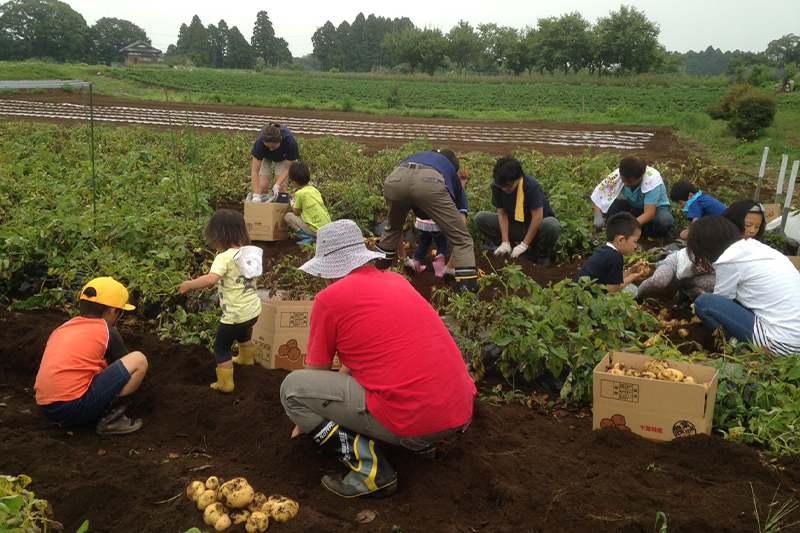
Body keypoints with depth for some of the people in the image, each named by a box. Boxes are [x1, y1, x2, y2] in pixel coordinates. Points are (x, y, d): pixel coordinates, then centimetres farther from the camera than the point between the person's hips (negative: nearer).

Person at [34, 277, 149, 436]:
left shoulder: (62, 328, 20)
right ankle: (109, 420, -2)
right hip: (75, 407, -7)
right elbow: (126, 365, 15)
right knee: (139, 360, -3)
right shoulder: (106, 331, 3)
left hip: (45, 408, 8)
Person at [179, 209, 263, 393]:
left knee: (221, 347, 10)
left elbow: (211, 278, -37)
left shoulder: (224, 257, -21)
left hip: (235, 314, -8)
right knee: (243, 333, 37)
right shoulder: (249, 253, 3)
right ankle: (247, 358, 61)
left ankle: (225, 383, 16)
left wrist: (189, 284, -24)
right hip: (254, 309, 8)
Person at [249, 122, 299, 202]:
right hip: (264, 156, 0)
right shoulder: (260, 142, -41)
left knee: (281, 186, -13)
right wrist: (256, 196, -44)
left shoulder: (290, 141, -40)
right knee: (263, 186, -12)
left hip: (283, 157, 0)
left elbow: (287, 168, -27)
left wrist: (277, 186, -40)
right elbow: (255, 170, -37)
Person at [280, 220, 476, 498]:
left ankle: (369, 468, -5)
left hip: (412, 423, -8)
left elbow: (316, 374, 10)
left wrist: (305, 418, 32)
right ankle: (423, 443, 21)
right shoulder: (397, 280, 16)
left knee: (291, 387, 3)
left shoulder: (328, 299, -5)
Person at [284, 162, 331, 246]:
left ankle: (308, 238, -6)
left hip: (317, 230, -7)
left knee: (288, 216, 5)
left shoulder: (299, 193, -10)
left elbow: (296, 213, -1)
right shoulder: (315, 190, 10)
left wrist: (292, 205, 21)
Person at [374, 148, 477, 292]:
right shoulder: (451, 172, 38)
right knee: (462, 238, 10)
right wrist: (452, 266, 46)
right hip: (430, 183, -4)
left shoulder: (413, 157, 46)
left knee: (392, 227, 35)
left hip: (395, 179, 4)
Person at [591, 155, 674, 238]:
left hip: (655, 207, -3)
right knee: (609, 205, -28)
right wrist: (598, 215, -34)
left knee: (665, 222, -38)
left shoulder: (652, 180, -33)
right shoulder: (618, 175, -25)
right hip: (632, 206, 4)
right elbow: (597, 193, -19)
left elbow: (649, 214, -35)